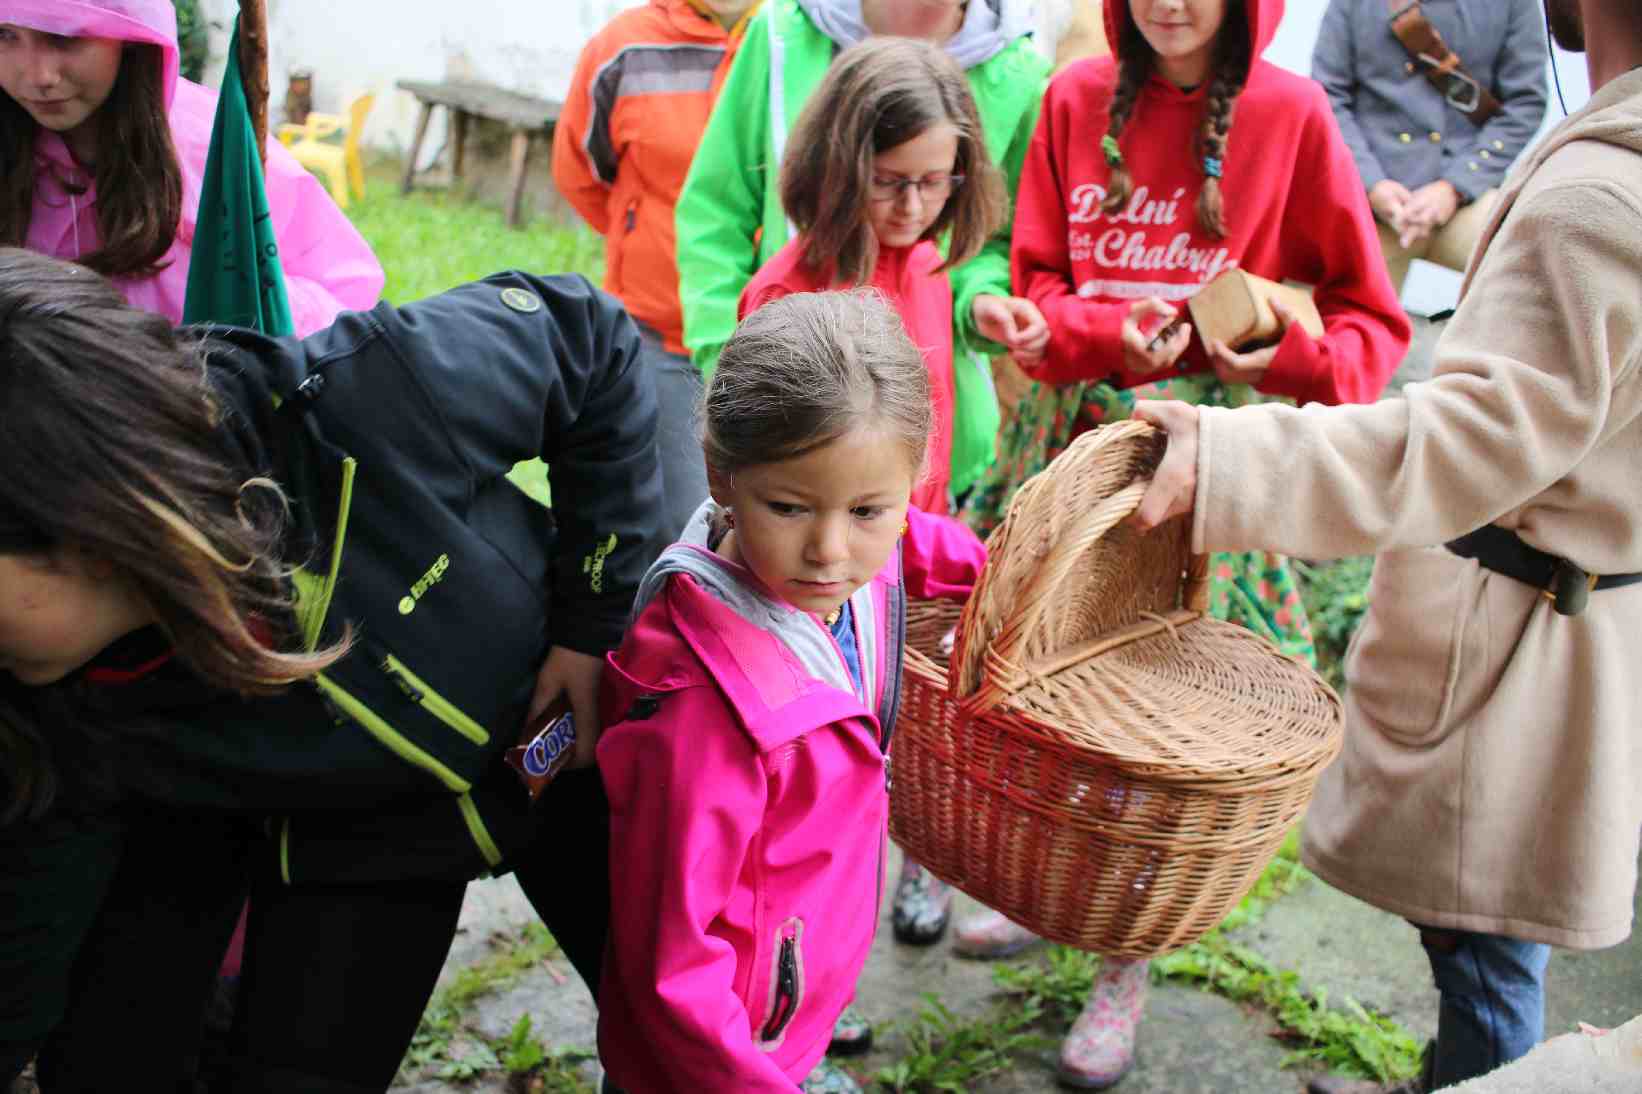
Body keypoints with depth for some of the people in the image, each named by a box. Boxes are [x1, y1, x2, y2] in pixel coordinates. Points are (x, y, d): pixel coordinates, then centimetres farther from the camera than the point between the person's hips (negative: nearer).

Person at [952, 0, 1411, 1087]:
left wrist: (1289, 357, -19)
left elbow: (1371, 314, 1)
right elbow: (1036, 280, 6)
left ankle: (1126, 966, 20)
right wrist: (1109, 337, -13)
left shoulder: (1290, 112, -4)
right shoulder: (1077, 99, 4)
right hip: (1073, 423, 3)